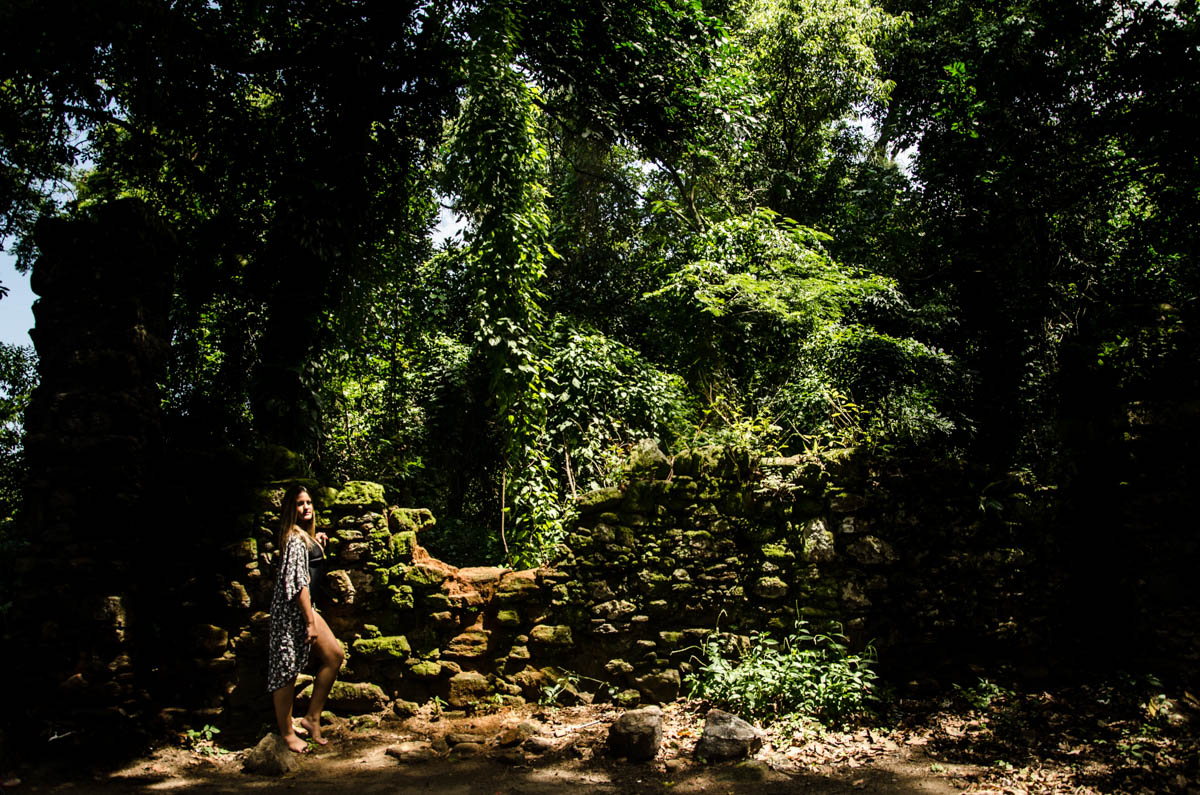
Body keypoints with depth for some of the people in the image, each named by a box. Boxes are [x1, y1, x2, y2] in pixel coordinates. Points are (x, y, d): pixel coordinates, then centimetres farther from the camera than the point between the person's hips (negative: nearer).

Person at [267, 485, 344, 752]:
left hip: (305, 607, 10)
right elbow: (298, 582, -21)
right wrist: (310, 622, -21)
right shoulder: (295, 539, -15)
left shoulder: (305, 536, 14)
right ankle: (287, 732, 12)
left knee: (334, 655, 7)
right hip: (292, 610, -10)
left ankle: (312, 717, 15)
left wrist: (318, 541, 19)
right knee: (287, 669, 1)